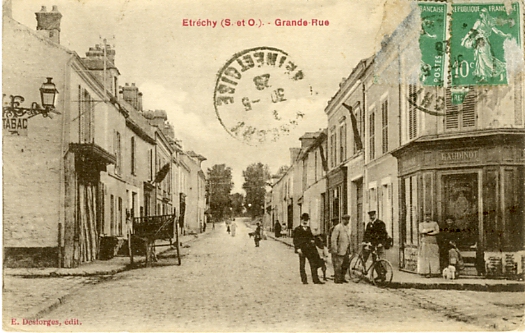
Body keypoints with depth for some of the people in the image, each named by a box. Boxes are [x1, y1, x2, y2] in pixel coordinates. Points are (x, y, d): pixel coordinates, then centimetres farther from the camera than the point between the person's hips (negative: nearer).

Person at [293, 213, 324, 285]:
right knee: (302, 266, 0)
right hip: (302, 250, -4)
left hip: (310, 249, 4)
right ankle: (304, 280, 5)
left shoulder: (309, 229, 17)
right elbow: (295, 240, -4)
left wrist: (312, 241, 5)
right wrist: (298, 248, -15)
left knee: (313, 265, 0)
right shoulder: (297, 230, 2)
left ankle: (315, 279, 2)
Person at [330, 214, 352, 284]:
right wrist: (335, 250, -18)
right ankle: (337, 279, 3)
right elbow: (333, 239, -15)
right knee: (338, 264, -4)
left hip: (346, 250, 8)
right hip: (340, 249, -8)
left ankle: (342, 278, 21)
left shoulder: (346, 227, 14)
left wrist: (349, 249, 19)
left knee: (346, 264, 10)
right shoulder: (337, 227, -12)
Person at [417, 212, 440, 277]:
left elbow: (437, 231, -4)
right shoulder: (421, 224, 10)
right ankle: (425, 272, -6)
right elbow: (421, 231, -9)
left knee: (433, 257, -5)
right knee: (425, 257, -6)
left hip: (433, 242, 1)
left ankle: (432, 271, -3)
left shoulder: (435, 223, 11)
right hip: (424, 243, -1)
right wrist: (431, 229, -8)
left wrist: (427, 233, -9)